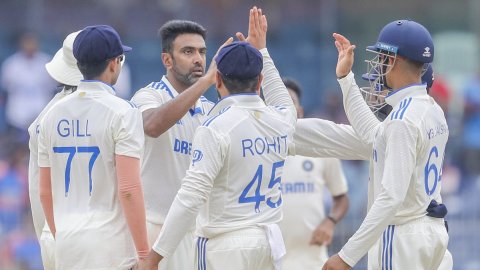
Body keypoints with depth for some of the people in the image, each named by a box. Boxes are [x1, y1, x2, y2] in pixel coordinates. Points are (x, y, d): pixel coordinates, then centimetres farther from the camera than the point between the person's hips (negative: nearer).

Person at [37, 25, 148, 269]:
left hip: (67, 242, 6)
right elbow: (128, 188, -16)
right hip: (110, 245, -6)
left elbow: (45, 191, 15)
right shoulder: (122, 112, -9)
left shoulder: (54, 114, 10)